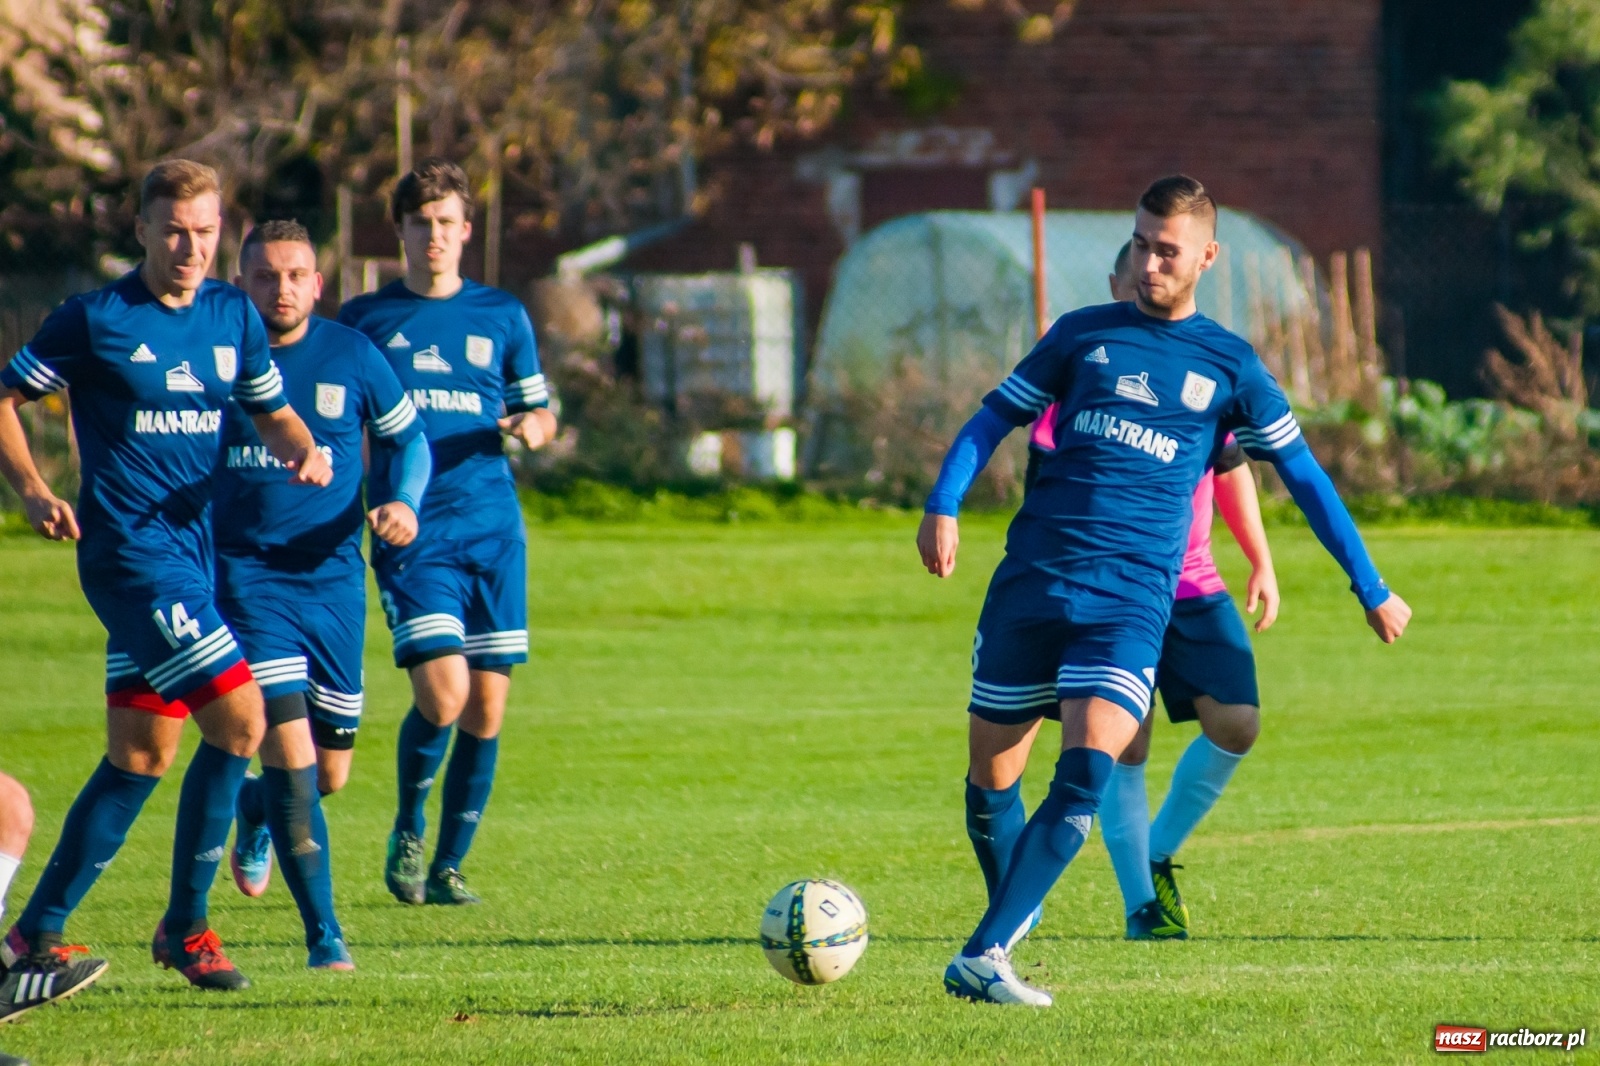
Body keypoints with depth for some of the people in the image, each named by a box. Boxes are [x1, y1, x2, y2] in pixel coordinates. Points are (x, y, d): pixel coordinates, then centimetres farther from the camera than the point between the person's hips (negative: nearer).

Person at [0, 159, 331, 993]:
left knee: (139, 758, 8)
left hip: (195, 545, 7)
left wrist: (303, 450, -2)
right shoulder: (94, 320, -7)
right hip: (127, 550, -7)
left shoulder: (233, 316, 9)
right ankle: (185, 925, -6)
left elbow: (271, 411, 21)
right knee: (238, 714, -17)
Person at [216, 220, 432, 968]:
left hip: (333, 578, 3)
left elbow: (408, 436, 13)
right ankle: (323, 935, -8)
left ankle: (256, 810, 45)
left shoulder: (352, 357, -1)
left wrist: (403, 501, -6)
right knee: (290, 752, -16)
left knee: (330, 773, 8)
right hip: (245, 579, -3)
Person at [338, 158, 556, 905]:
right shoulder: (363, 321, 7)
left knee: (486, 707, 0)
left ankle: (449, 864, 14)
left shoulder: (501, 316, 12)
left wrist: (533, 427, -6)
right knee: (443, 692, -17)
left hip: (493, 531, 3)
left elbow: (540, 414, 17)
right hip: (411, 535, -3)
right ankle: (407, 832, 8)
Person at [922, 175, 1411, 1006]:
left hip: (1132, 595, -2)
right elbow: (994, 418, 13)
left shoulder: (1227, 365, 9)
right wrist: (943, 506, -5)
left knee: (1086, 775, -21)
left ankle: (982, 955, -23)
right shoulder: (1084, 335, 12)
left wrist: (1371, 591, 14)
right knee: (990, 778, 4)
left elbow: (1302, 474, 14)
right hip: (1029, 582, 2)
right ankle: (1015, 914, 30)